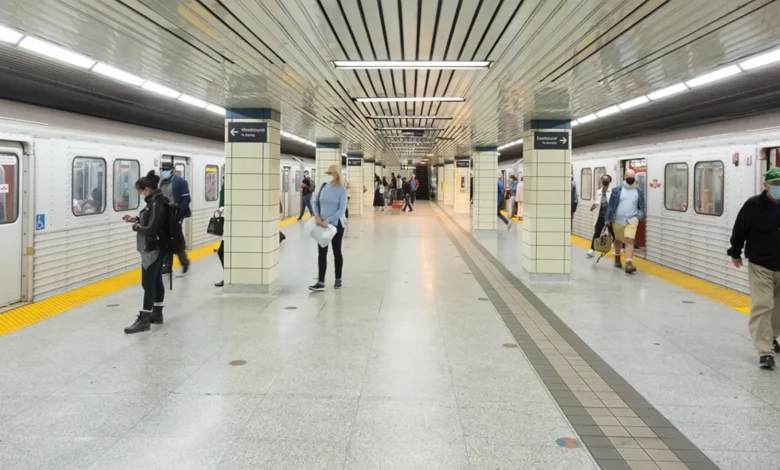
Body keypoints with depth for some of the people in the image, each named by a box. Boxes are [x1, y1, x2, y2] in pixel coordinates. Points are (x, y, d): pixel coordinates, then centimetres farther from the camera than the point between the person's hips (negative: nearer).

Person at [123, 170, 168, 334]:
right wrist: (137, 219, 7)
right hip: (157, 248, 10)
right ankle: (157, 314, 24)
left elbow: (150, 228, -24)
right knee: (156, 281, 15)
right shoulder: (155, 201, 9)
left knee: (148, 283, -7)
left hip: (152, 249, -10)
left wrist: (136, 226, -8)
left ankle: (144, 320, -3)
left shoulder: (156, 204, -21)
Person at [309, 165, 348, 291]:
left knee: (337, 252, 10)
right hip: (322, 224, 4)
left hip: (336, 224, -4)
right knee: (322, 253, 1)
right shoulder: (323, 187, 3)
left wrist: (328, 220, -21)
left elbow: (342, 210, -15)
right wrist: (317, 216, -5)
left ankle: (338, 279, 24)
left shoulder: (341, 190, -10)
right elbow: (316, 202, 11)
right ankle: (321, 282, 1)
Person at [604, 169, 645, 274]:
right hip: (618, 220, 0)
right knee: (618, 240, 17)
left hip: (632, 220, 0)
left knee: (629, 240, -15)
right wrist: (607, 219, -2)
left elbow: (641, 206, 15)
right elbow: (611, 205, -1)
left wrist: (640, 217, 10)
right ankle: (617, 257, 42)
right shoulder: (617, 190, -3)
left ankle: (629, 263, -23)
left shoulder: (639, 191, 4)